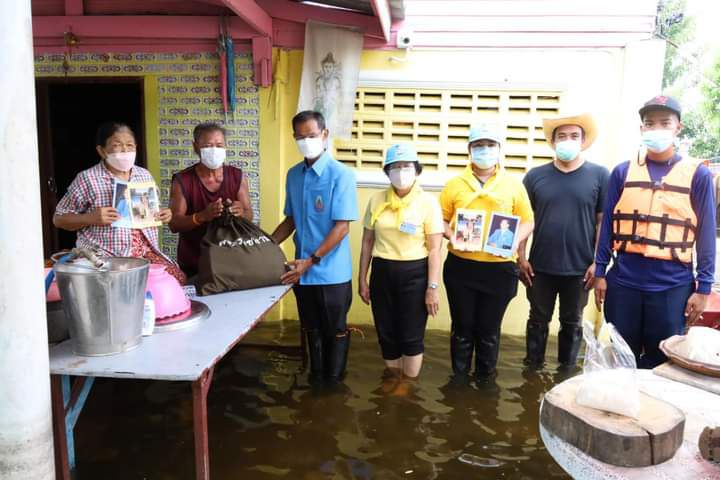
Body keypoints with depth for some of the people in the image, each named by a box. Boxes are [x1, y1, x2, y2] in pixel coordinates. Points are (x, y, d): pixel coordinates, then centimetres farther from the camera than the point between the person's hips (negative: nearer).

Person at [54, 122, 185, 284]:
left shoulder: (144, 175, 12)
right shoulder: (87, 178, -4)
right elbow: (59, 219, 1)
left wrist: (162, 215, 1)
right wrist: (91, 218, -17)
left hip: (145, 251, 5)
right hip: (104, 255, -4)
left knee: (176, 278, -15)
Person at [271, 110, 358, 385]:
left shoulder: (341, 175, -13)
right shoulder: (293, 175, 6)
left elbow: (342, 227, -17)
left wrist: (311, 261, -19)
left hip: (332, 273, -5)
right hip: (301, 271, 5)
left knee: (335, 331, 11)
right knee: (311, 331, 19)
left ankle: (333, 385, 28)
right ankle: (315, 379, 36)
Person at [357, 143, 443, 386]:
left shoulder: (428, 202, -6)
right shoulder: (377, 200, 3)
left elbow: (434, 249, -7)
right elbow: (367, 243, 8)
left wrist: (432, 287, -10)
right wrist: (362, 279, 8)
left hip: (415, 274, -3)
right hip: (382, 273, 3)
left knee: (411, 335, 5)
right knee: (386, 333, 12)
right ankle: (393, 381, 33)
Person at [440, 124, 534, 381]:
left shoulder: (514, 184, 3)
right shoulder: (454, 184, 3)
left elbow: (527, 221, 4)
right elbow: (441, 219, 5)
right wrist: (451, 236, -14)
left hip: (499, 268, 0)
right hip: (460, 266, 0)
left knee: (489, 329, 12)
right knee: (462, 327, 11)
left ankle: (486, 378, 31)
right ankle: (459, 378, 28)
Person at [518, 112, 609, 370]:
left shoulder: (599, 175, -3)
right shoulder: (535, 175, 0)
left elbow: (603, 222, -3)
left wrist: (598, 262, -6)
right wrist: (521, 257, -2)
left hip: (579, 268, -1)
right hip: (540, 266, 1)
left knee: (572, 323, 15)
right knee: (538, 320, 13)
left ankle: (567, 371, 31)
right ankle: (533, 370, 29)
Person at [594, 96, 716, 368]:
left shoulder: (698, 175, 0)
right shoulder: (622, 172, 4)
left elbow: (706, 234, 1)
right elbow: (608, 224, 6)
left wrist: (703, 288, -2)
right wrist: (600, 272, 2)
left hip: (673, 286, -1)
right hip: (623, 281, 1)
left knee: (660, 362, 10)